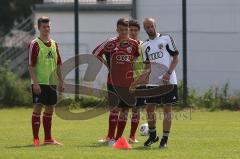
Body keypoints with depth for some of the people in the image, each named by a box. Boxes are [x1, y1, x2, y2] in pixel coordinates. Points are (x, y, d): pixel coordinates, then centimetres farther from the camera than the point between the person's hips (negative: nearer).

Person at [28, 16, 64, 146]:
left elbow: (58, 64, 19)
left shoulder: (54, 44, 13)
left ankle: (48, 138, 17)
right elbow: (31, 65, -11)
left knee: (50, 109, 10)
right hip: (39, 82, -7)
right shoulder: (35, 44, -7)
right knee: (37, 108, -6)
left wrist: (60, 81, 14)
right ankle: (35, 139, -4)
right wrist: (35, 82, -18)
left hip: (51, 82, 7)